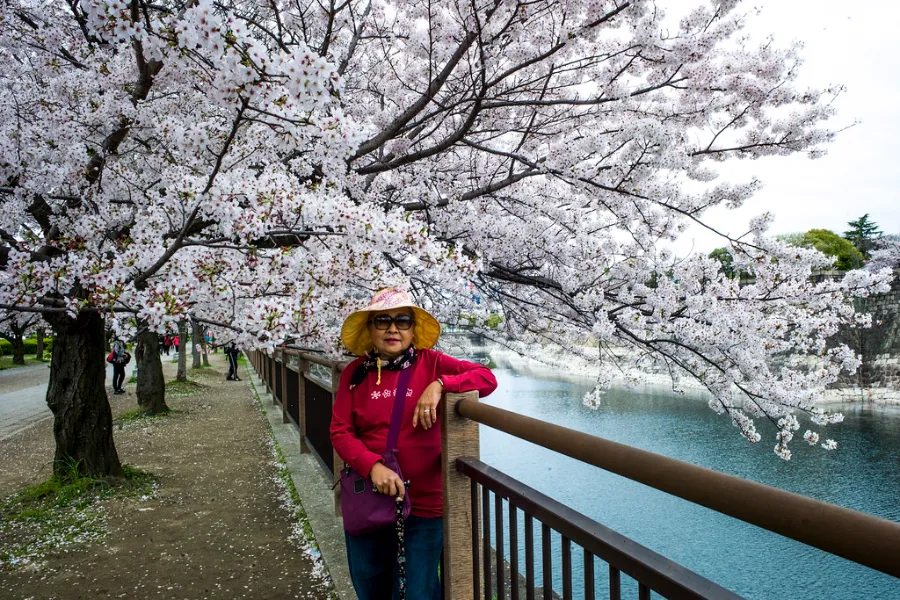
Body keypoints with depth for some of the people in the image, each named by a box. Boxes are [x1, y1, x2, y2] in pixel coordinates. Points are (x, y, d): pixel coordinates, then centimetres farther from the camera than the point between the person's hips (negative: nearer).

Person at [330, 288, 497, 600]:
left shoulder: (431, 363, -6)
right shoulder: (355, 373, -1)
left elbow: (487, 378, -12)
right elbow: (340, 432, -5)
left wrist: (439, 385, -26)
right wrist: (373, 466, -21)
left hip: (425, 500, -2)